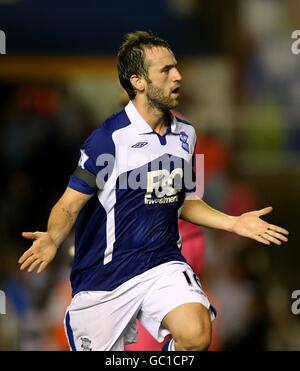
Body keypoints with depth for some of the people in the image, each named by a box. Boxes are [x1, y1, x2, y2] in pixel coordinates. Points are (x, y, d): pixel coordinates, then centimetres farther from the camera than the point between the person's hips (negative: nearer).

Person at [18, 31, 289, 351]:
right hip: (104, 274, -3)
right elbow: (70, 204, -12)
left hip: (163, 264, 3)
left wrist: (232, 223, 8)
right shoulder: (108, 138, -13)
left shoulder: (185, 134, 6)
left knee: (197, 334, -23)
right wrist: (52, 239, -32)